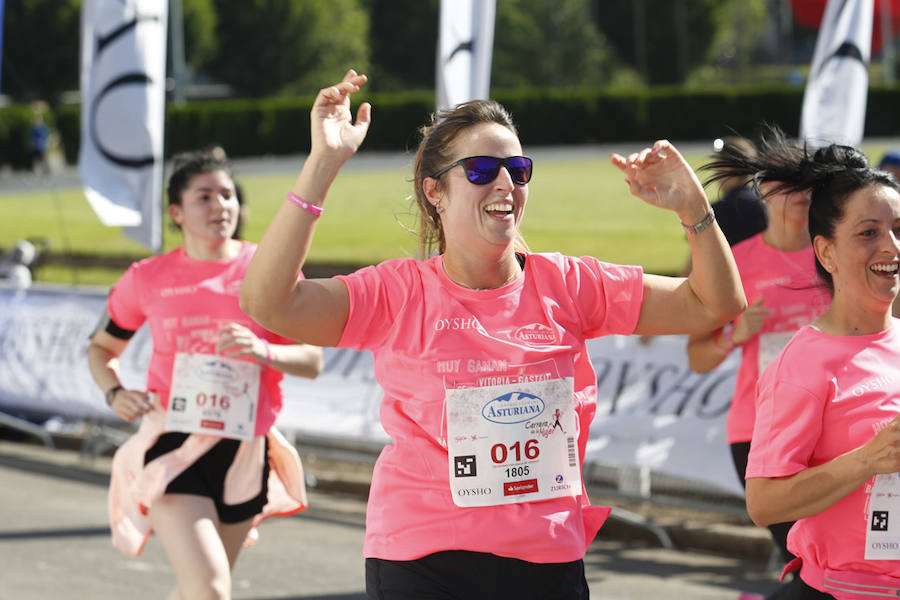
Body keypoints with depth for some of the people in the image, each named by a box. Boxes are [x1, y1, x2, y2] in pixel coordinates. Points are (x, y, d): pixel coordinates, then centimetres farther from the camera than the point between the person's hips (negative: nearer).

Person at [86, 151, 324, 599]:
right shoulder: (148, 279, 3)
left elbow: (312, 360, 1)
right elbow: (101, 348, 18)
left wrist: (262, 351, -19)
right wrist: (114, 393, -3)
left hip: (243, 451, 2)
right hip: (173, 446, -2)